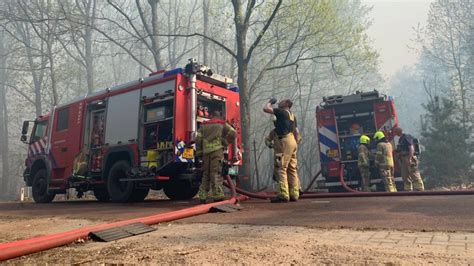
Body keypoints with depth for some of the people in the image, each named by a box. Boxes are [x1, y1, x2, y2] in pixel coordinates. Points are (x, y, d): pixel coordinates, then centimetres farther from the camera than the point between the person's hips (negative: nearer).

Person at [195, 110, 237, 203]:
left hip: (206, 151, 3)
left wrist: (198, 152, 11)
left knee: (206, 174, 10)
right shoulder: (222, 124, 13)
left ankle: (202, 196, 10)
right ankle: (217, 196, -16)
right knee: (216, 173, -8)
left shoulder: (204, 125, 21)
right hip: (217, 150, -3)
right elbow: (233, 133, 2)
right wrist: (225, 142, 14)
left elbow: (198, 139, 11)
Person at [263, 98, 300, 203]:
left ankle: (283, 195, -16)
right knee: (292, 169, 7)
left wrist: (271, 102, 11)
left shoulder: (282, 112, -2)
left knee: (281, 169, -11)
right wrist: (296, 143, 25)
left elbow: (266, 109, -6)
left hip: (284, 141, -9)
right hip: (292, 141, 9)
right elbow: (296, 132, 23)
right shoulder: (292, 115, 23)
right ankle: (294, 194, 8)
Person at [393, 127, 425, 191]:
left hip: (410, 160, -10)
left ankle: (420, 190, -6)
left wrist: (409, 159, -26)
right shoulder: (400, 139, 20)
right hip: (403, 160, 10)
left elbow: (411, 148, -19)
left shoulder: (407, 137, -9)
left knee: (415, 177, -8)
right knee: (405, 177, 10)